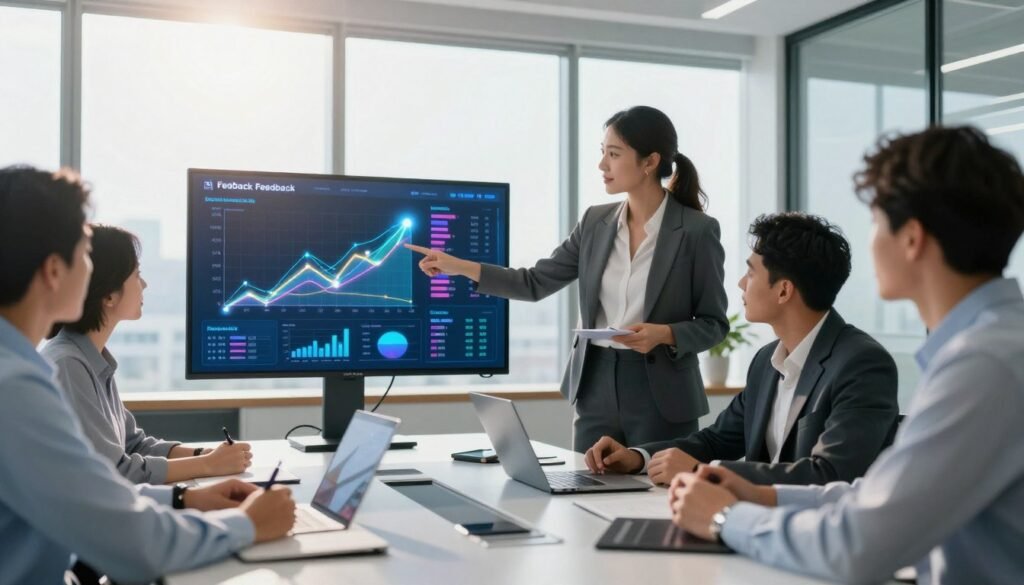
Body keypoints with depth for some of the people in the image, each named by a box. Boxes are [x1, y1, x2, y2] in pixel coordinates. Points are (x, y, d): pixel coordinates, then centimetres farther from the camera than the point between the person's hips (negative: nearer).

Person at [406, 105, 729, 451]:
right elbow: (536, 283, 7)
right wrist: (459, 267, 0)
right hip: (596, 389, 4)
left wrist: (665, 334, -22)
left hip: (661, 399, -4)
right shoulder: (596, 222, 6)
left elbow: (714, 323, -4)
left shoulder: (697, 230, -8)